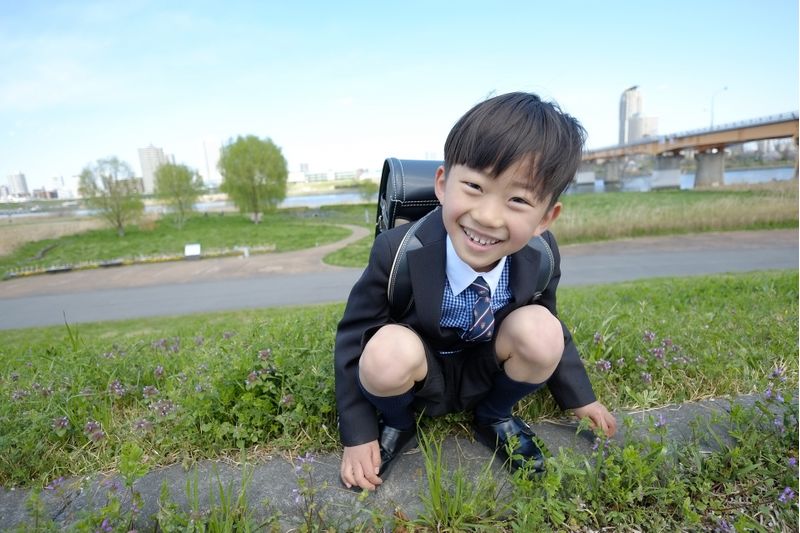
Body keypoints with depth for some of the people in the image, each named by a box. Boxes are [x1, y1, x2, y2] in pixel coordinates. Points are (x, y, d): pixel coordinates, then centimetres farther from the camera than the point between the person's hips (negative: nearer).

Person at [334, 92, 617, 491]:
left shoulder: (540, 258, -18)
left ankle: (495, 418, 5)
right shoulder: (398, 253, -28)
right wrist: (358, 434, -11)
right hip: (411, 380, -2)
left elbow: (552, 333, 4)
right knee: (389, 350, -35)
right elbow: (353, 336, -15)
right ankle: (396, 425, 2)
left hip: (484, 378, 3)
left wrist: (578, 397, 13)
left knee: (539, 328, -25)